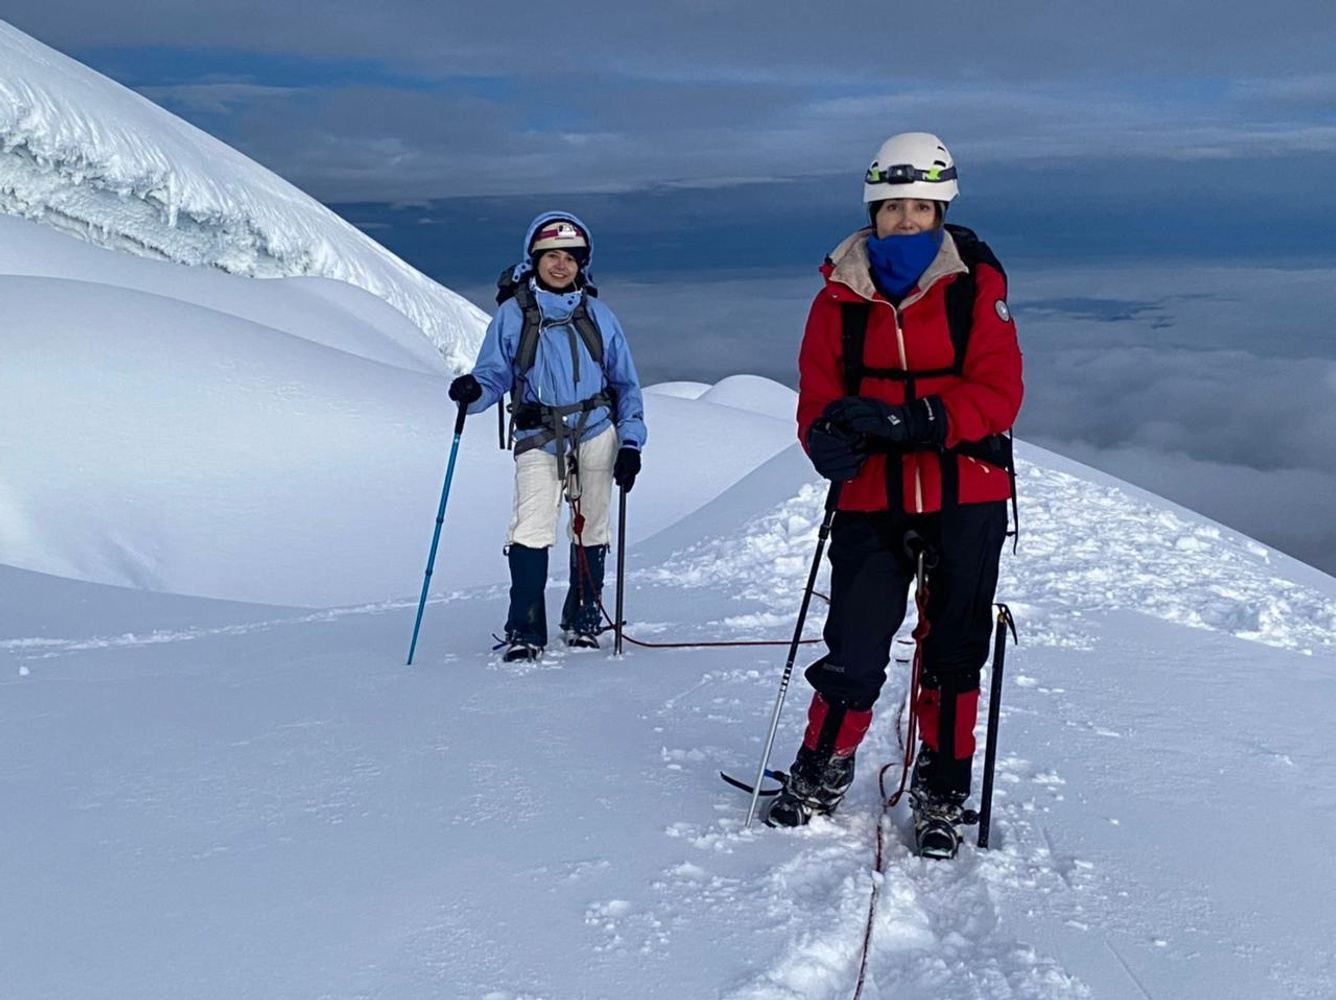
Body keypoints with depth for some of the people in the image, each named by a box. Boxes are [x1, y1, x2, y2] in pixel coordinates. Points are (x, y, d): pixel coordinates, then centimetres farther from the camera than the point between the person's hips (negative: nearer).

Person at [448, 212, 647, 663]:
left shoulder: (597, 315, 8)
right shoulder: (513, 313, 3)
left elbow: (626, 384, 11)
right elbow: (494, 375, 3)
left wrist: (630, 442, 3)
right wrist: (472, 392, -21)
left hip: (596, 434, 2)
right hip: (539, 438, -2)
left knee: (590, 528, 9)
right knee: (532, 528, -15)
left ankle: (584, 619, 26)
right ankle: (524, 632, -11)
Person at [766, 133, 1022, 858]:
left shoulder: (976, 287, -5)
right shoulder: (841, 295, 1)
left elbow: (999, 393, -11)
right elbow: (817, 392, 1)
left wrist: (916, 421, -26)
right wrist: (828, 436, -22)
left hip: (965, 498, 0)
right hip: (873, 500, 1)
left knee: (953, 653, 10)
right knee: (854, 648, 1)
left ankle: (942, 796, 26)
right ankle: (821, 774, 24)